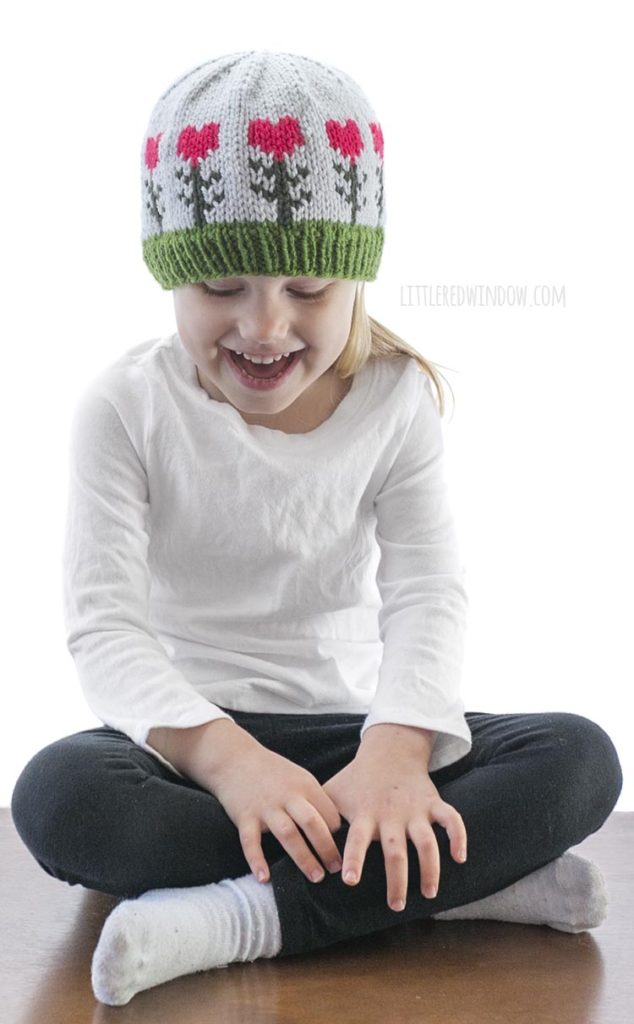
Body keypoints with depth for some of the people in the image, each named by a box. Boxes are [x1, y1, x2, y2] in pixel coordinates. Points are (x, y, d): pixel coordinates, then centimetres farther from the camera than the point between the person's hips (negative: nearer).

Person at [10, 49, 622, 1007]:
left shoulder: (394, 398, -2)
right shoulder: (127, 407, -8)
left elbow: (429, 594, -10)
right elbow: (104, 620, -16)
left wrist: (396, 747, -31)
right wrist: (222, 754, -34)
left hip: (345, 727, 2)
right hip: (185, 734, -1)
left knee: (580, 756, -22)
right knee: (58, 792, -37)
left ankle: (239, 918, -33)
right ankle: (460, 884, -32)